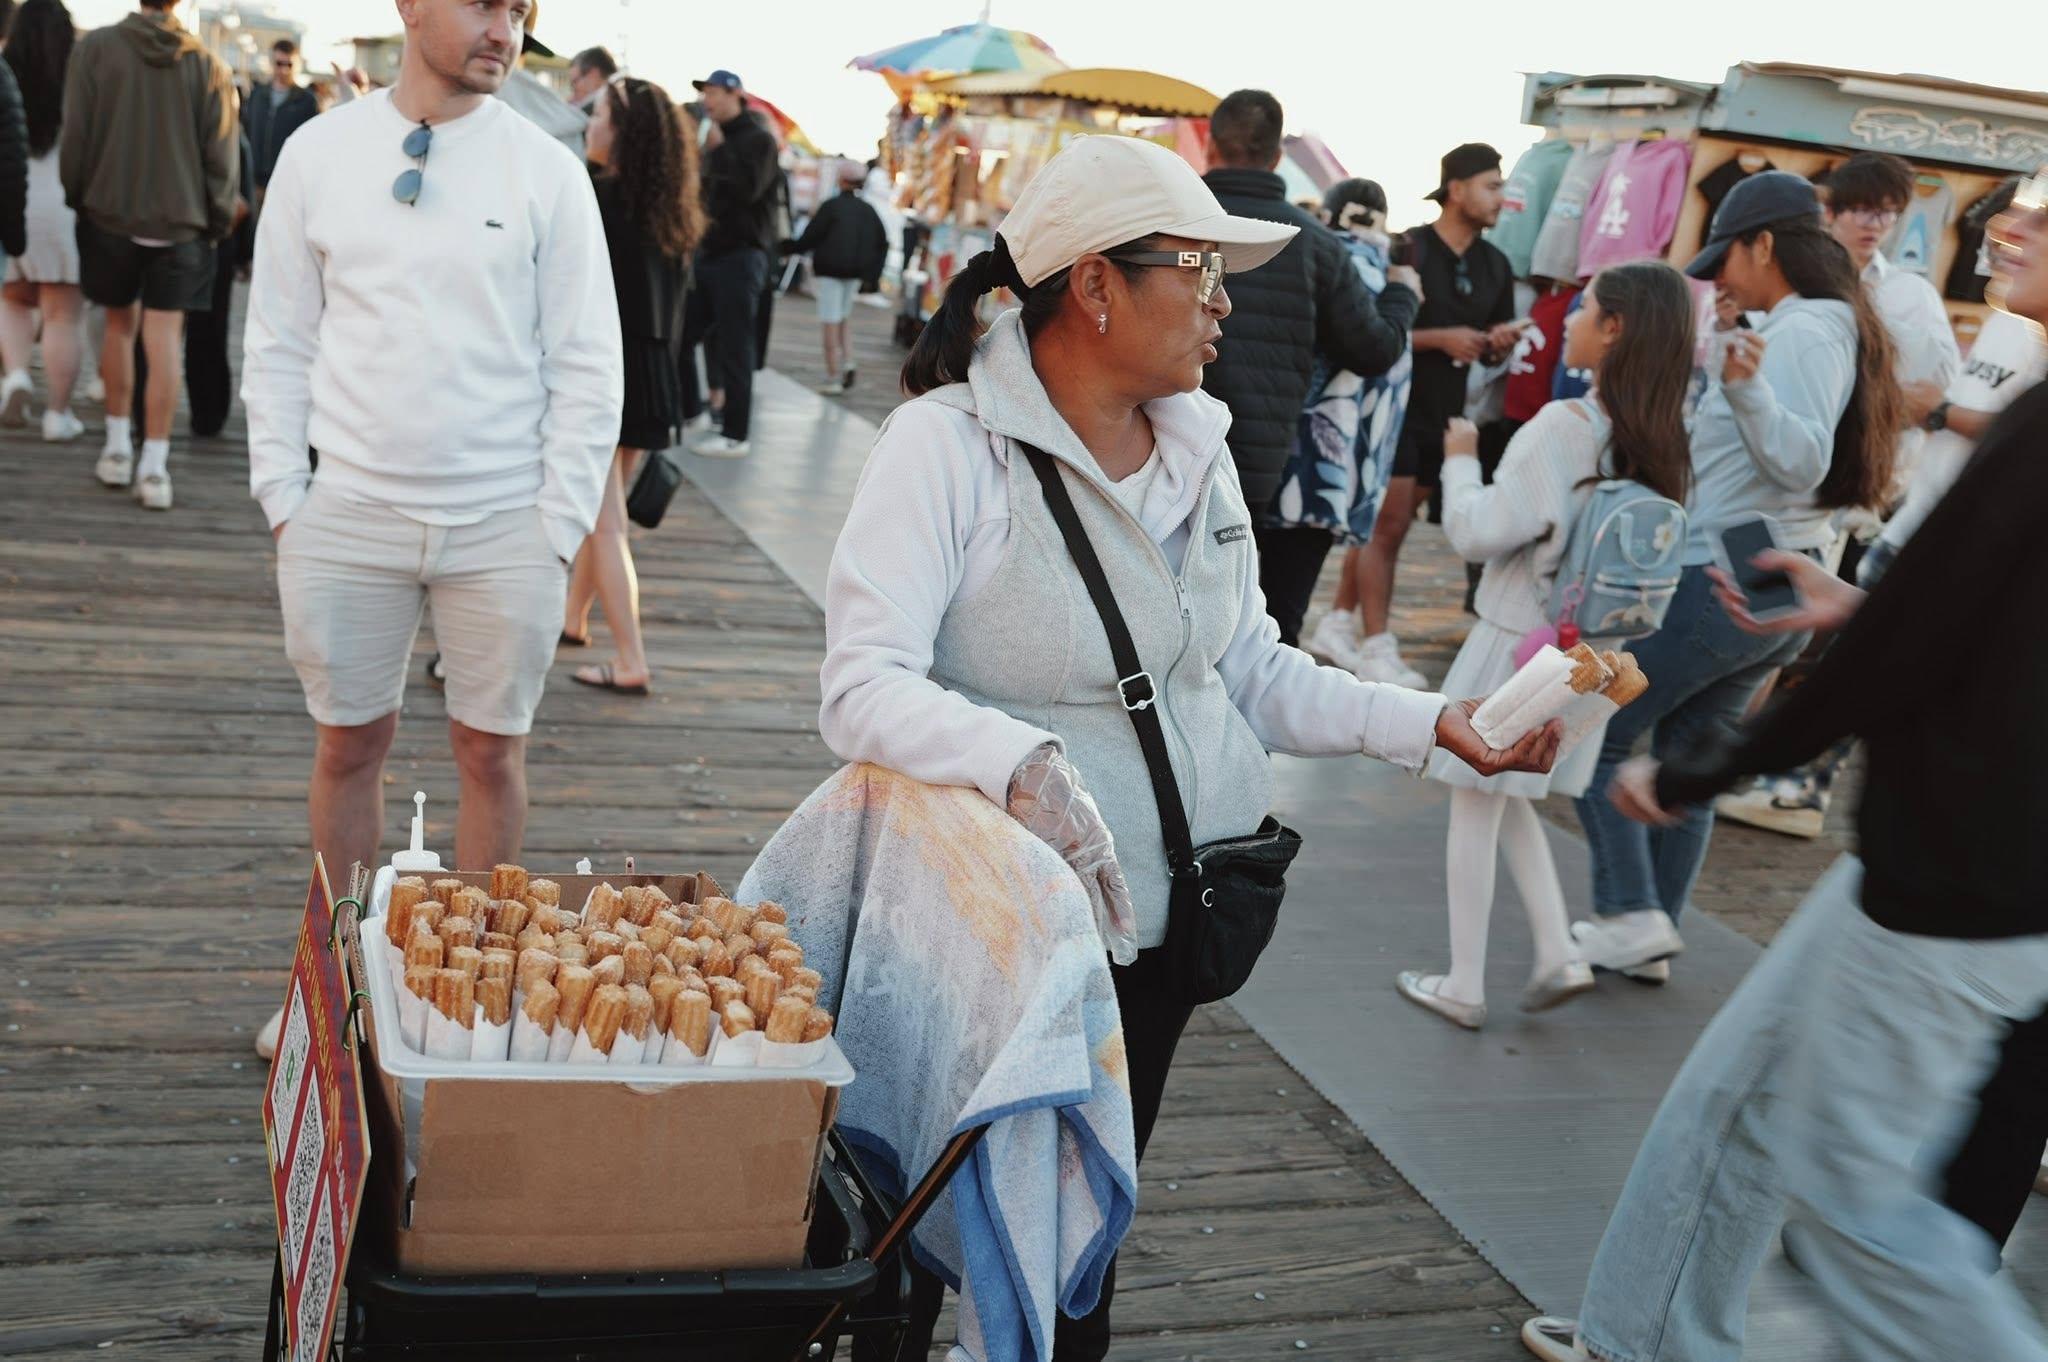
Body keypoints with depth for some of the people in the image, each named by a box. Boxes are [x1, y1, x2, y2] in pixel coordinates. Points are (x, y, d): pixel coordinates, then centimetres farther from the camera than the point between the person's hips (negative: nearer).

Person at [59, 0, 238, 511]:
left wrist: (75, 199, 11)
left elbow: (75, 136, -3)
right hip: (180, 221, -1)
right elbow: (221, 154, -1)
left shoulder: (95, 48, -4)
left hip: (110, 214, 1)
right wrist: (217, 221, 9)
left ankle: (118, 446, 21)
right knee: (165, 341, 0)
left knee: (120, 324, 18)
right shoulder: (207, 64, -3)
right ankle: (155, 464, -2)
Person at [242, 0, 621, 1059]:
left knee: (492, 751, 7)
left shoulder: (546, 169, -1)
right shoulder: (318, 153, 4)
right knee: (349, 744, 10)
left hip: (504, 525, -1)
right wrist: (283, 498, 2)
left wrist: (558, 528, -5)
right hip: (348, 512, 2)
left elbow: (587, 366, -1)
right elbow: (278, 344, 8)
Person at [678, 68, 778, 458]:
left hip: (740, 254, -8)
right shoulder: (720, 140, 18)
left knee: (733, 347, -6)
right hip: (711, 251, 8)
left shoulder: (757, 139, -6)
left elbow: (747, 188, -23)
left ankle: (735, 434, -1)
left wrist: (721, 147, -21)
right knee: (682, 336, 6)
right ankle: (687, 410, 20)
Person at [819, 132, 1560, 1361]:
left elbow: (1256, 673, 5)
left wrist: (1428, 721, -7)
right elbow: (863, 687, -26)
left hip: (1161, 926, 6)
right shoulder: (951, 442, -18)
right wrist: (1021, 762, -42)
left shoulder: (1198, 449, 1)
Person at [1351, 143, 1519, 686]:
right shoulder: (1408, 249, -10)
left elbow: (1492, 351, 18)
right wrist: (1440, 338, -20)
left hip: (1446, 413, 7)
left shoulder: (1494, 264, 10)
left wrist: (1502, 343, -5)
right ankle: (1376, 648, -6)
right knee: (1388, 526, -8)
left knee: (1392, 525, 11)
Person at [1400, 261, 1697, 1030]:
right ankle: (1557, 953, 18)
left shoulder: (1563, 428, -21)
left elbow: (1477, 534, -19)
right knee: (1510, 801, 23)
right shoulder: (1661, 442, 0)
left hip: (1518, 647, -7)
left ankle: (1464, 987, 14)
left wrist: (1460, 462, -5)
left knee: (1474, 807, 7)